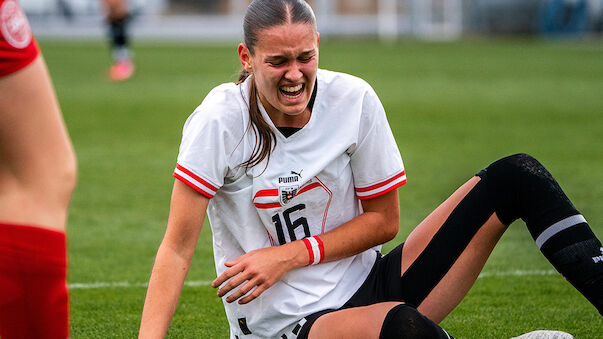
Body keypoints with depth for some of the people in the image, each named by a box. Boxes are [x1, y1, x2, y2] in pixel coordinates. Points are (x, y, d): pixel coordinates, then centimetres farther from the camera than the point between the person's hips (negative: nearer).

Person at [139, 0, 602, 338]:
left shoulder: (353, 99, -5)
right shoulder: (219, 122, -15)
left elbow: (384, 219, 1)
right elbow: (178, 247, -15)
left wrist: (289, 256, -13)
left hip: (370, 287, 5)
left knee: (516, 176, -8)